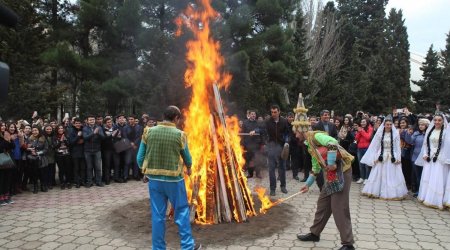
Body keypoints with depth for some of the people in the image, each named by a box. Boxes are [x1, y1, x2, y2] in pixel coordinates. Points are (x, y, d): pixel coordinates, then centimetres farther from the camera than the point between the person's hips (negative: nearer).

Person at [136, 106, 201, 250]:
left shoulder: (149, 132, -1)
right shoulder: (179, 134, -9)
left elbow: (139, 158, 1)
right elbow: (187, 157, 3)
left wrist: (145, 171, 19)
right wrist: (189, 167, 25)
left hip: (154, 179, 3)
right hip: (174, 179, -3)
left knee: (157, 215, 11)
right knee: (182, 212, 11)